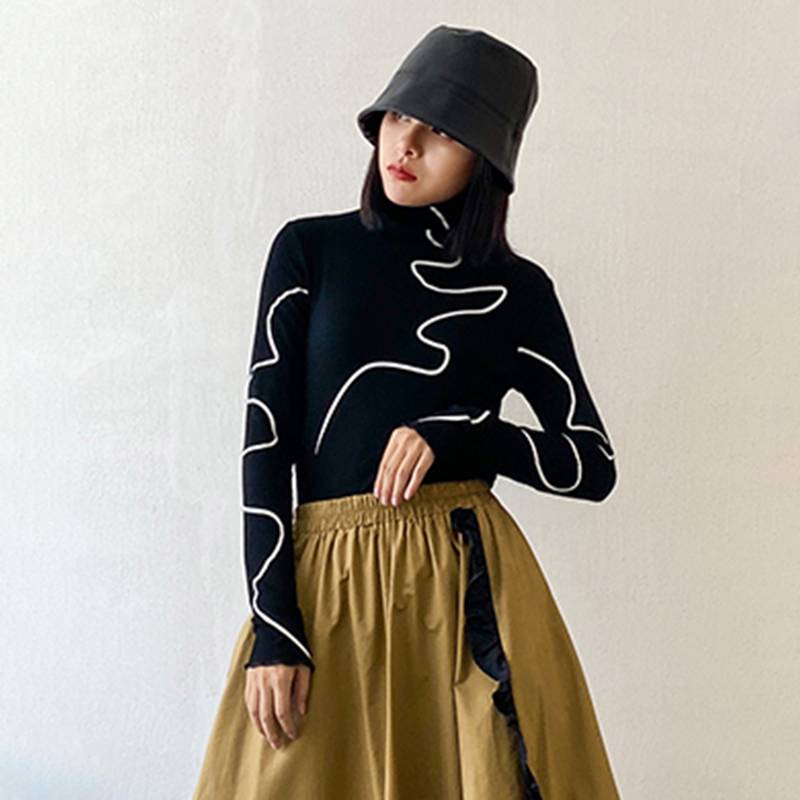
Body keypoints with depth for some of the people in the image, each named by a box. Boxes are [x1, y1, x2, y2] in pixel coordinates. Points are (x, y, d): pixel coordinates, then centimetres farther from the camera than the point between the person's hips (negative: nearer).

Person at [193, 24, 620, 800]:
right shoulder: (309, 249, 3)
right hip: (324, 582, 0)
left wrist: (459, 436, -13)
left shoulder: (516, 289, 4)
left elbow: (593, 465, 5)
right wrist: (271, 628, -9)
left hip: (465, 578, 0)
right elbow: (265, 437, -2)